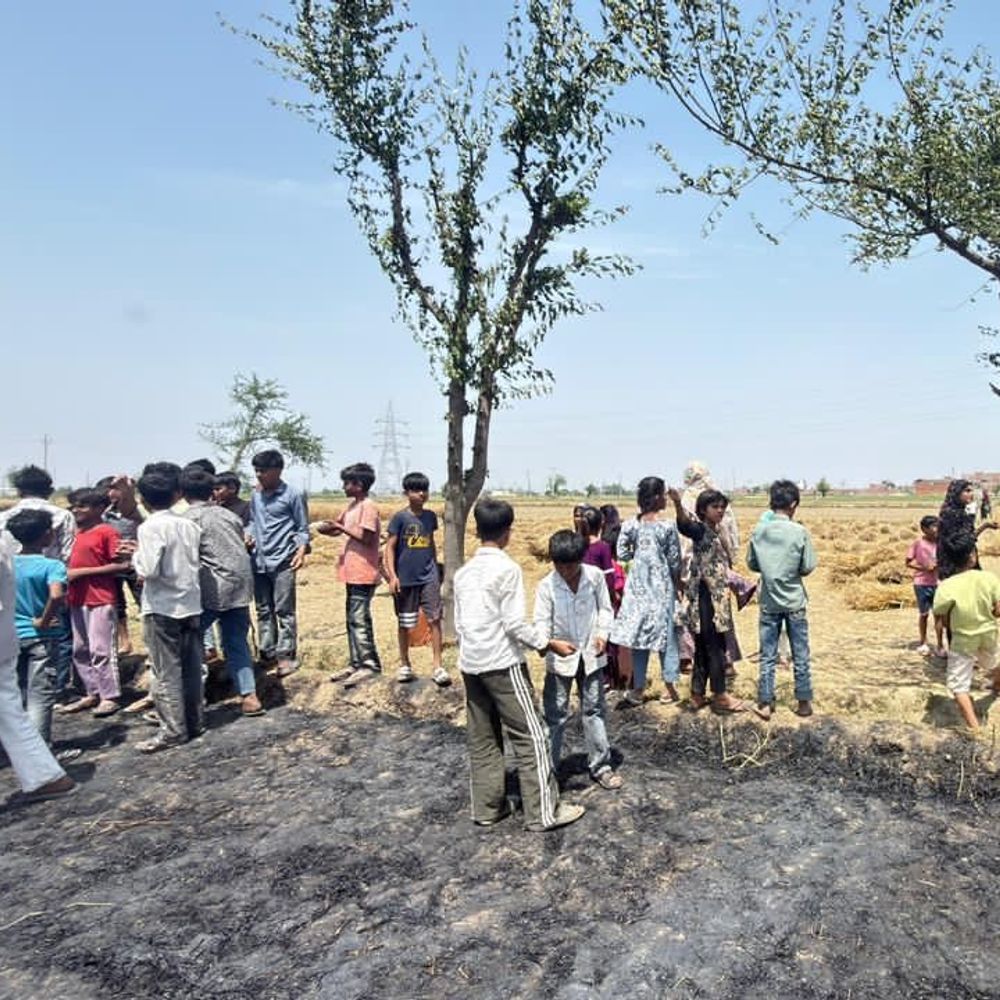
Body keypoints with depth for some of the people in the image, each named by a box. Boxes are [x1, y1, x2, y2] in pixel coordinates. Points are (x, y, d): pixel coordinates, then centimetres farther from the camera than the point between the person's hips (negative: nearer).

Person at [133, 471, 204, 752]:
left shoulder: (150, 527, -13)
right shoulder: (189, 525, 4)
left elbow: (149, 570, -19)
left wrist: (136, 555, -1)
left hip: (162, 608, -6)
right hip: (191, 604, 6)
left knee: (166, 673, 2)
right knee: (191, 668, 14)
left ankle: (173, 731, 7)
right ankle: (195, 721, 23)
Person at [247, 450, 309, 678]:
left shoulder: (293, 495, -4)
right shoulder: (255, 495, 11)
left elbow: (303, 528, -1)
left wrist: (300, 552, -15)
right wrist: (249, 536, 1)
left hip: (282, 561, -6)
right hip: (259, 561, 6)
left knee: (284, 610, -2)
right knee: (263, 610, 12)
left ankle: (286, 656, 4)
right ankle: (267, 654, 21)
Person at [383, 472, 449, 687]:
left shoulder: (430, 516, 6)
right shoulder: (399, 517, -7)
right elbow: (390, 547, -7)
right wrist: (392, 575, -15)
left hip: (429, 577, 3)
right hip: (405, 578, -3)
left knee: (434, 619, -4)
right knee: (405, 623, 10)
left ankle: (437, 666, 4)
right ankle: (404, 665, 26)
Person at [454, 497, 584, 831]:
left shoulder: (463, 572, 8)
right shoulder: (507, 568, -12)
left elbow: (459, 622, 12)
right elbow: (514, 623, -15)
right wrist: (549, 645, -5)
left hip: (470, 664, 7)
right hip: (503, 664, -7)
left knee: (482, 739, 14)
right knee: (529, 736, 2)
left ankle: (486, 808, 21)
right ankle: (543, 812, 7)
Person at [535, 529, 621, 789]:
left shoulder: (595, 576, -9)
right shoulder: (546, 585, -13)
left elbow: (605, 609, 1)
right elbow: (542, 621, -14)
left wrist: (603, 634, -13)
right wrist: (543, 643, -33)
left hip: (590, 654, 2)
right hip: (560, 657, -2)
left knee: (594, 710, 13)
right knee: (555, 715, 4)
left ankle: (600, 766, 27)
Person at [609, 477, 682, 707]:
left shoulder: (629, 525, -4)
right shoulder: (667, 528, -12)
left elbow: (622, 554, -1)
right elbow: (674, 563, -6)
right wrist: (678, 585, 10)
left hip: (638, 587, 3)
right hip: (662, 587, -2)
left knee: (639, 635, 8)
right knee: (666, 634, 9)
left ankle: (638, 688, 14)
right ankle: (669, 688, 16)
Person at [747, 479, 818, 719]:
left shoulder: (758, 530, -4)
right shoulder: (799, 531, -12)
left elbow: (752, 564, 5)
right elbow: (808, 567, -6)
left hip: (769, 602, 2)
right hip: (794, 602, -2)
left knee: (767, 656, 7)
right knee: (800, 655, 11)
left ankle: (765, 704, 12)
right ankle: (804, 702, 20)